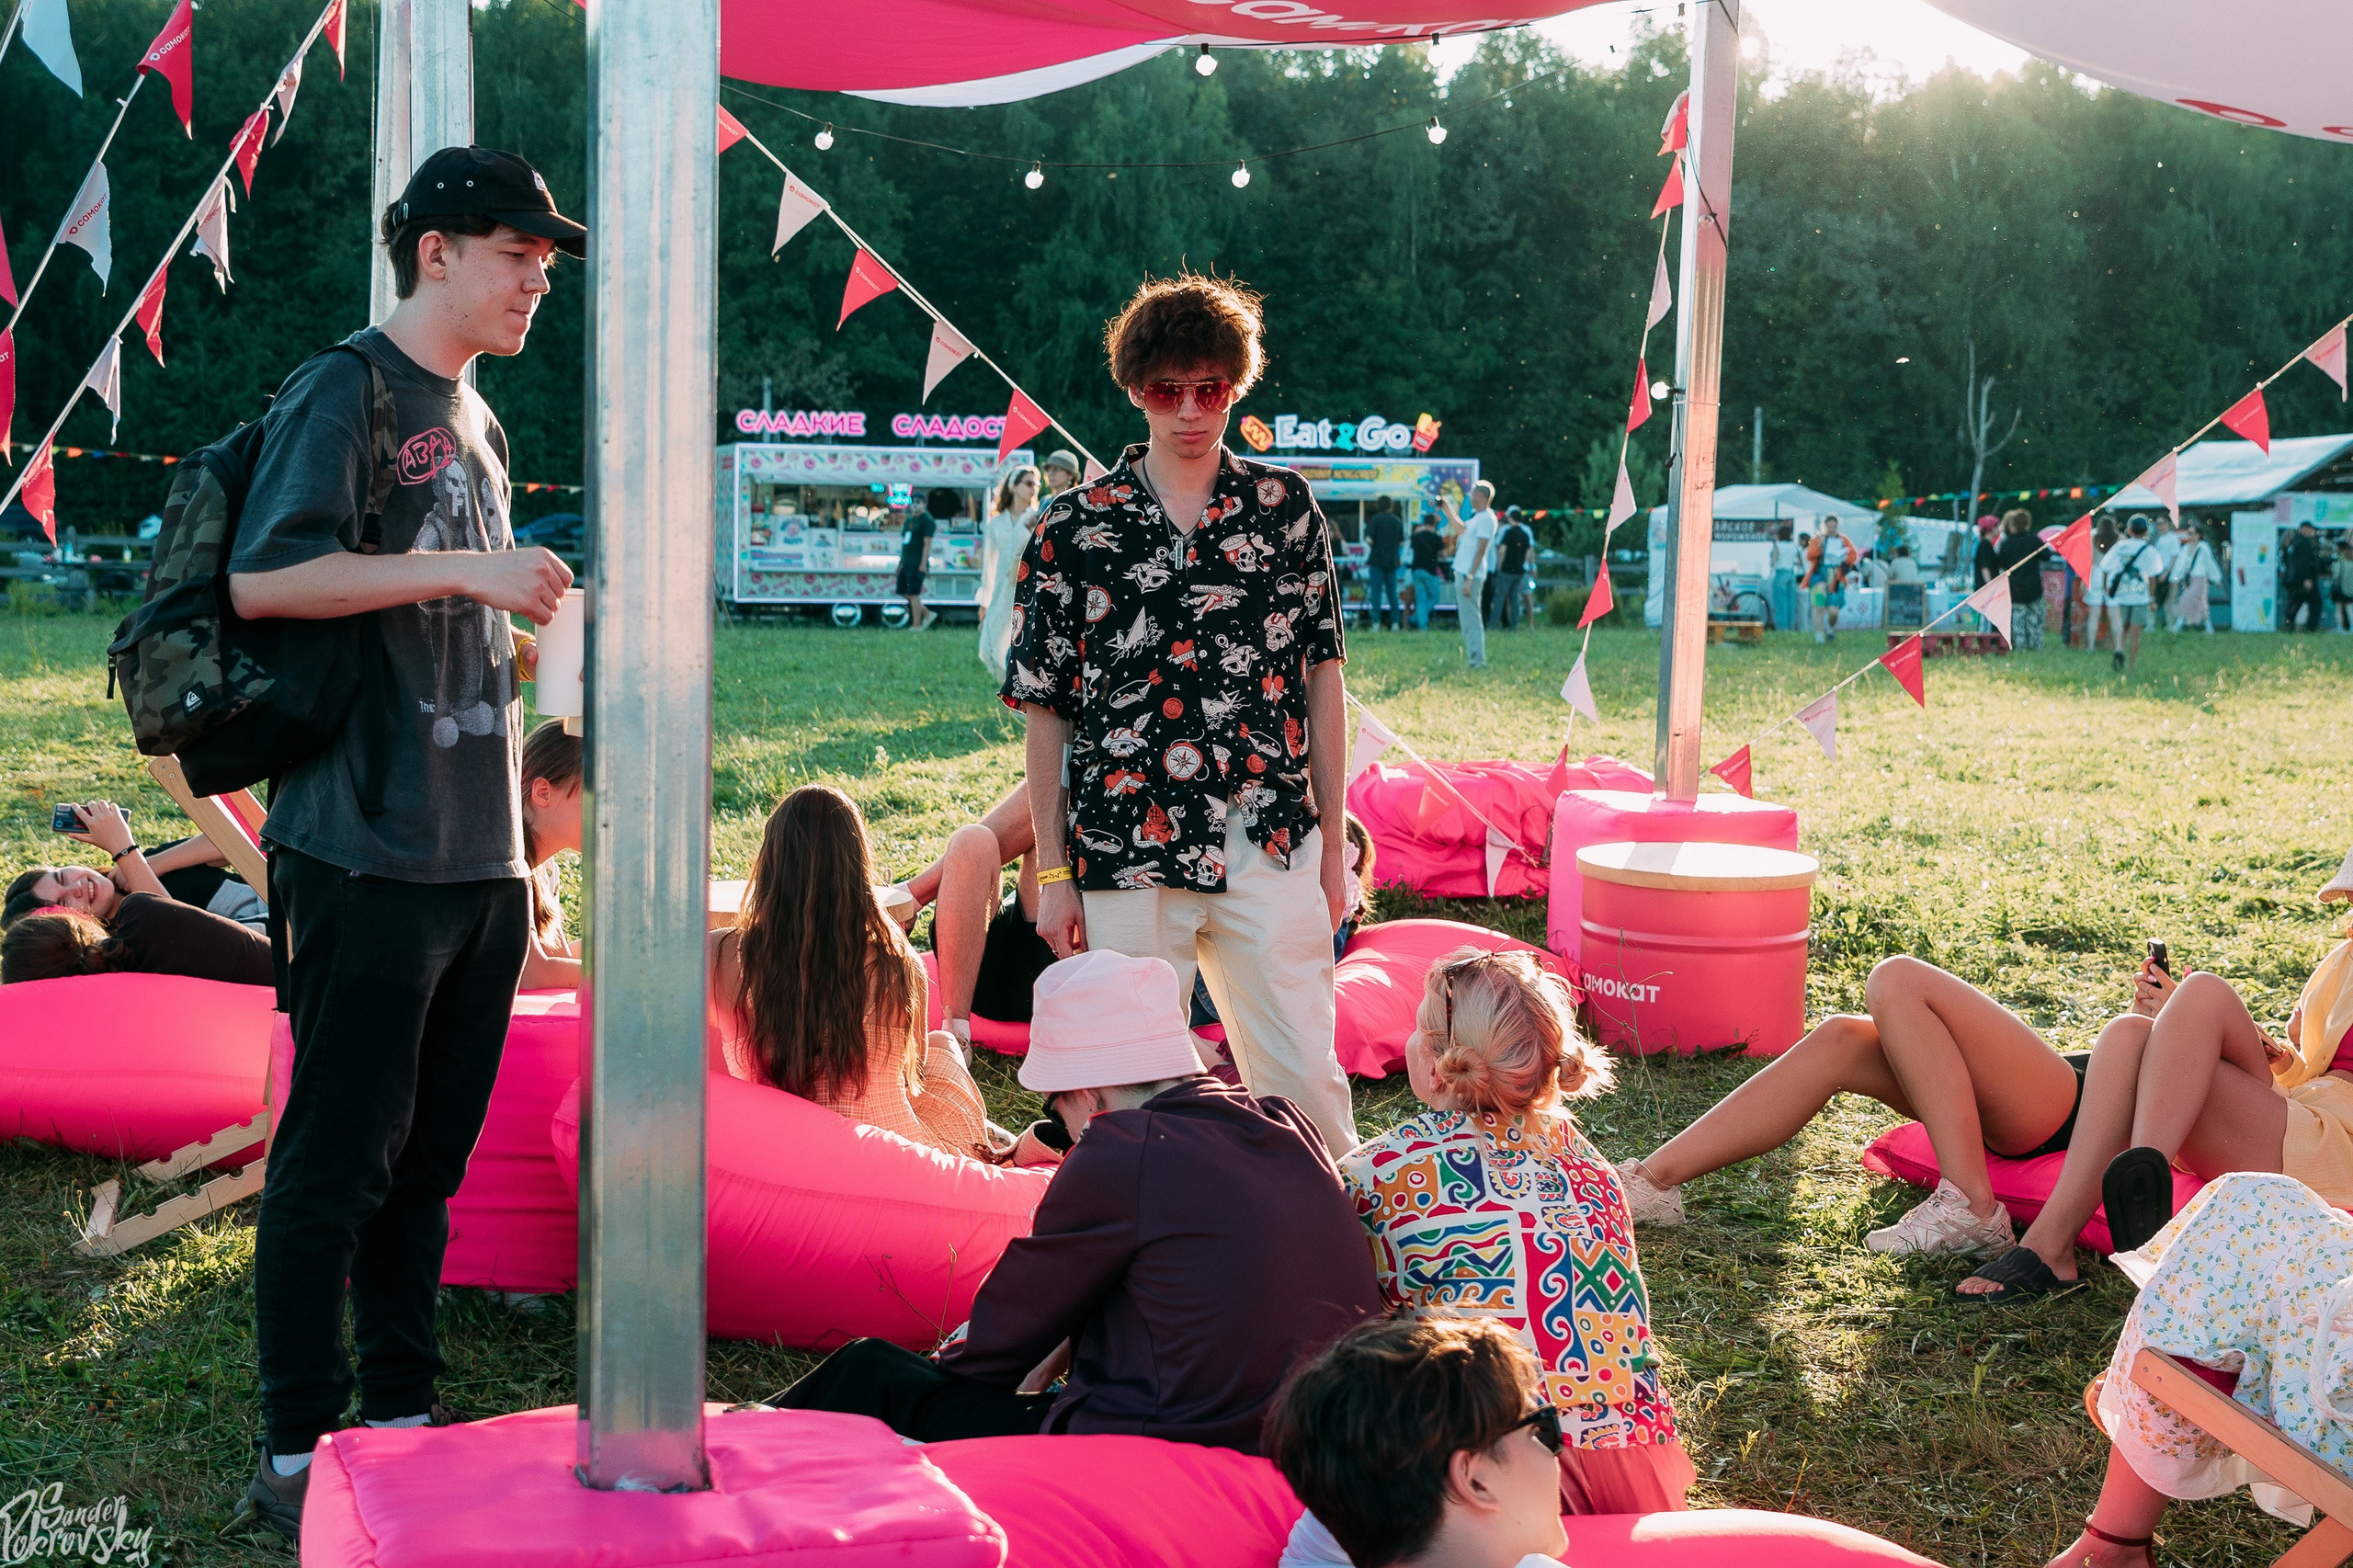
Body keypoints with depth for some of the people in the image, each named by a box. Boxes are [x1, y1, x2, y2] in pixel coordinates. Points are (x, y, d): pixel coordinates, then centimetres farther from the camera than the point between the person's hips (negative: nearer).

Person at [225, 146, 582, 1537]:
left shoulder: (479, 424, 19)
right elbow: (261, 578, -17)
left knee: (431, 1158, 13)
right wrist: (467, 570, -19)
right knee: (336, 1163, -2)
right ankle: (301, 1451, 7)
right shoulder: (345, 393, -5)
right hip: (368, 850, -8)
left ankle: (405, 1420, 22)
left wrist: (523, 846, 18)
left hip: (479, 858, 8)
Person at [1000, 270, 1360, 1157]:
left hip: (1271, 849, 1)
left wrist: (1334, 841, 8)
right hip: (1126, 853, 0)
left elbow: (1322, 679, 10)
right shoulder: (1075, 528, 2)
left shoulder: (1285, 508, 6)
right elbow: (1046, 712, 5)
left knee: (1302, 1078, 2)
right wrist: (1052, 874, 2)